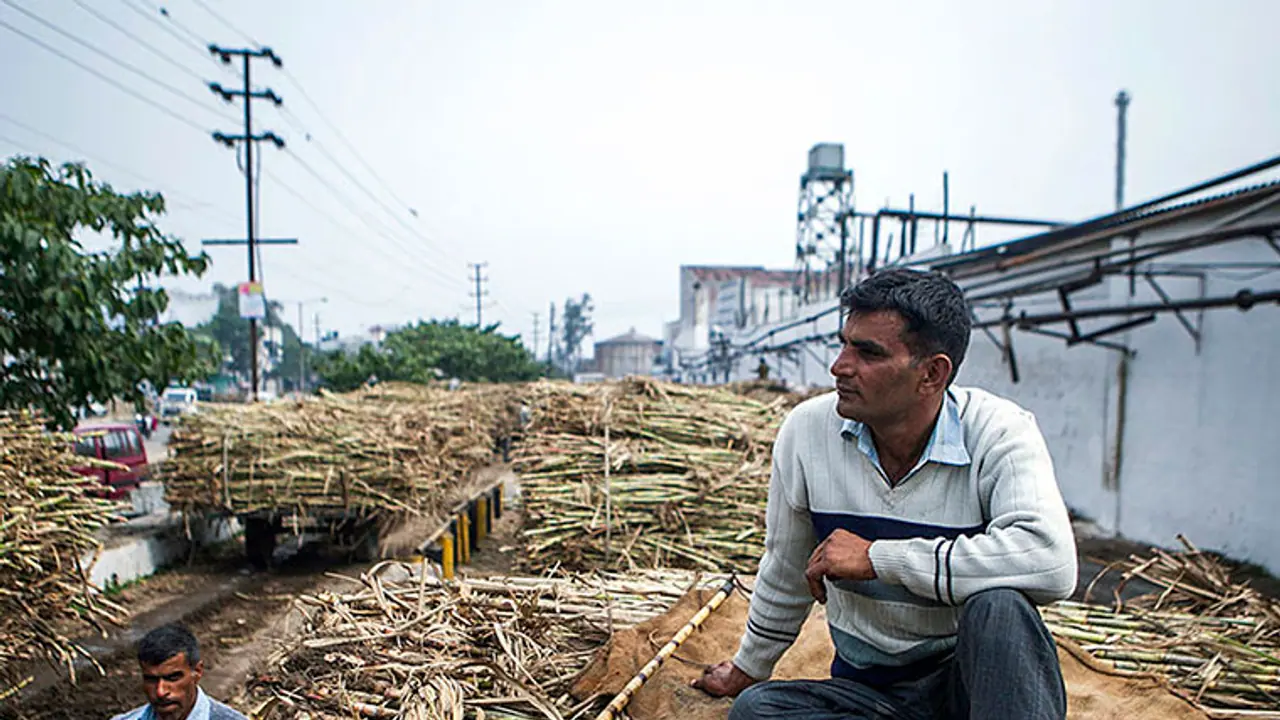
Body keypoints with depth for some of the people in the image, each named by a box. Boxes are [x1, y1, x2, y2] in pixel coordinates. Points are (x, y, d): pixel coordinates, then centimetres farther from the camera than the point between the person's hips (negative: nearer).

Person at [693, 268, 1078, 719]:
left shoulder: (998, 433, -15)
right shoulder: (807, 429, -6)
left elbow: (1053, 562, -34)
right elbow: (786, 573, 9)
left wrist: (877, 557, -29)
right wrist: (747, 669, 21)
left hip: (970, 680, -3)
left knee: (998, 607, -35)